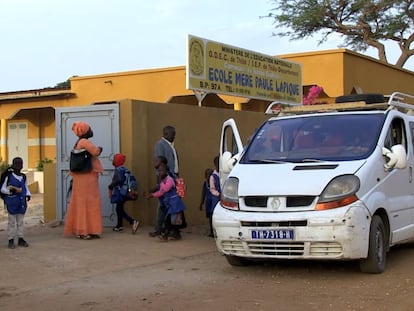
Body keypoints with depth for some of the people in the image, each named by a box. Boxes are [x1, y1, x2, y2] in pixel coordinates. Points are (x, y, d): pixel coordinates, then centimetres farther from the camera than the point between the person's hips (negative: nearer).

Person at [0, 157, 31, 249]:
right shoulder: (8, 176, -7)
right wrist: (11, 191, -21)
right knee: (12, 222, 1)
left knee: (21, 221, 11)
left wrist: (28, 195, -1)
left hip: (22, 202, 5)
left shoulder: (23, 177, 8)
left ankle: (21, 239, 19)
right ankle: (11, 240, 7)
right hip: (12, 203, -5)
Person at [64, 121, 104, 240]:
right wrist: (99, 149, -6)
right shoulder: (84, 142, -14)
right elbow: (95, 152, -26)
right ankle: (84, 231, -7)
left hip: (82, 178, 10)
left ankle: (79, 230, 18)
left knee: (81, 203, 12)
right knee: (87, 203, -7)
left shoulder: (79, 143, 17)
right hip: (87, 177, -10)